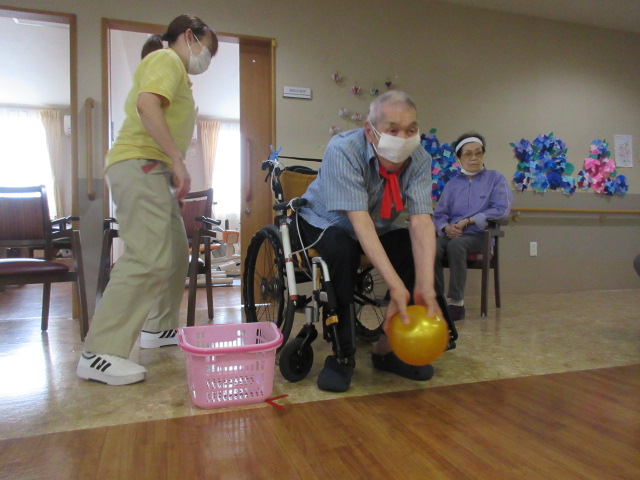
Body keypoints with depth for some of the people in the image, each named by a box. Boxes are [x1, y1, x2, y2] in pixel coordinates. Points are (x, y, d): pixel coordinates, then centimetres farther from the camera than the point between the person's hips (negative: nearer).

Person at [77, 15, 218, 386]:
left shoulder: (175, 71, 29)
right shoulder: (167, 59, -1)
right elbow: (146, 104, -21)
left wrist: (174, 171, 15)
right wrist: (178, 160, -23)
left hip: (153, 172, 11)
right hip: (140, 166, -11)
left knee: (177, 253, 14)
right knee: (150, 260, -20)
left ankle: (159, 328, 26)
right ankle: (99, 355, -16)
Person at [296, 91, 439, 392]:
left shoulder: (418, 158, -17)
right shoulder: (343, 150, -30)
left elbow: (421, 221, -28)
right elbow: (359, 220, -39)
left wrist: (425, 287, -42)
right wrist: (396, 286, -46)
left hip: (378, 229, 4)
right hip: (325, 223, -4)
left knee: (421, 249, -20)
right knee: (341, 249, -36)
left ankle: (386, 349, -4)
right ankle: (342, 354, -18)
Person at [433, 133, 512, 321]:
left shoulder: (495, 178, 11)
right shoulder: (452, 184, 21)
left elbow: (501, 209, -4)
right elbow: (439, 214, 13)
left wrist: (468, 221, -11)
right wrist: (445, 227, -12)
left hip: (479, 235, -3)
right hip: (452, 234, 3)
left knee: (456, 245, -36)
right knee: (432, 249, -32)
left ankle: (456, 303, -32)